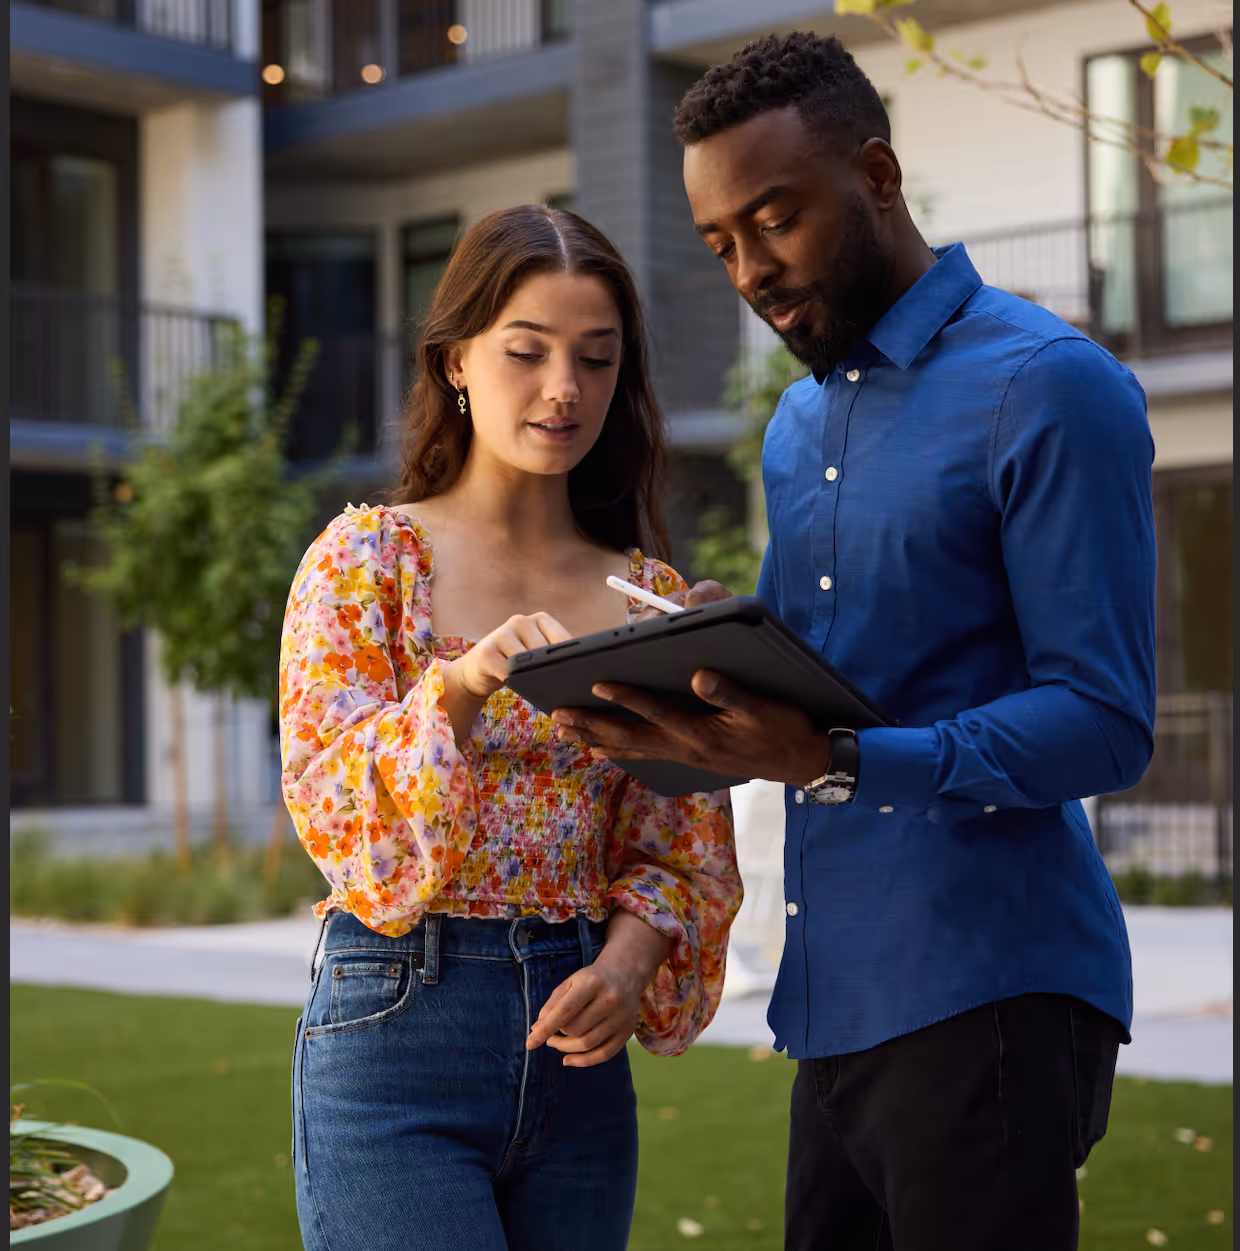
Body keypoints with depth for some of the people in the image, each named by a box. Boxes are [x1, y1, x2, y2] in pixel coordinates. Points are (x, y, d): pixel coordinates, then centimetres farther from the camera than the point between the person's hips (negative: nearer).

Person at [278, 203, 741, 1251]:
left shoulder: (652, 598, 8)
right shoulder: (368, 558, -1)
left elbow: (686, 840, 9)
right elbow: (327, 796, -9)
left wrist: (632, 957, -11)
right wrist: (456, 687, -26)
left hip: (577, 1050, 4)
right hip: (399, 1020, -4)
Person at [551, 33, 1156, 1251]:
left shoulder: (1048, 389, -8)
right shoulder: (797, 427, 18)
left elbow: (1103, 722, -15)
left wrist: (835, 761, -27)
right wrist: (695, 705, -3)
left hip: (985, 997, -8)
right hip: (836, 1001, 8)